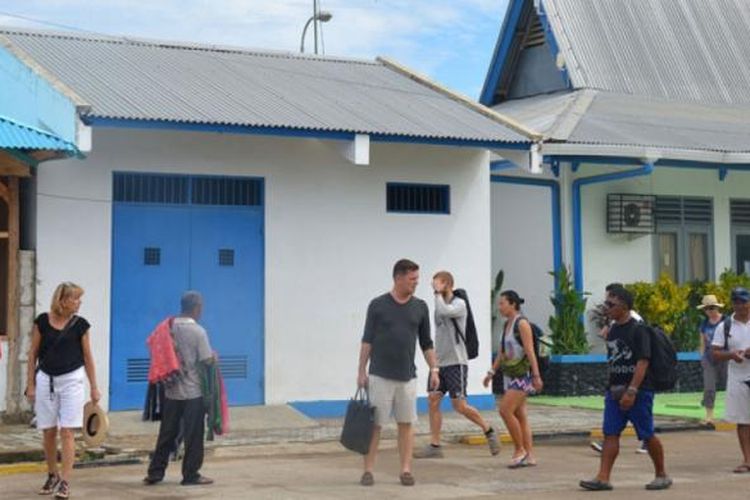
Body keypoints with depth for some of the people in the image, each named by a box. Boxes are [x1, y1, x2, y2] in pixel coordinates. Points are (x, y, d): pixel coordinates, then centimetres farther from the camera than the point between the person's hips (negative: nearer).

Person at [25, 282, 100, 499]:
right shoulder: (42, 321, -1)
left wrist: (94, 387, 4)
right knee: (48, 432, 8)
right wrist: (30, 384, 2)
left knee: (67, 433, -6)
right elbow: (33, 353, 5)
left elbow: (87, 356, 4)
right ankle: (52, 475, 26)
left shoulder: (80, 324, -1)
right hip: (45, 380, 1)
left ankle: (65, 482, -5)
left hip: (71, 380, -1)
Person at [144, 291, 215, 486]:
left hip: (171, 390, 5)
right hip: (193, 391, -5)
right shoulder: (198, 332, -13)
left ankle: (155, 472, 14)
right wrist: (214, 357, 7)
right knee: (193, 435, 4)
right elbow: (207, 360, -12)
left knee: (167, 433, 12)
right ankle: (191, 474, 9)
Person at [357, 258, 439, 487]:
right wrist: (362, 370, -3)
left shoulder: (420, 307, 6)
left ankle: (406, 470, 8)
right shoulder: (378, 305, -2)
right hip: (380, 376, -3)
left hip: (407, 376, 3)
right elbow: (367, 340, 1)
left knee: (406, 424, 3)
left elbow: (426, 342, 12)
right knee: (374, 425, -1)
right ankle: (368, 470, 4)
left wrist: (434, 369, 4)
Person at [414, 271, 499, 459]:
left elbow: (444, 311, -30)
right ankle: (434, 445, 1)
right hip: (439, 363, 7)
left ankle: (489, 431, 12)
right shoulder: (440, 305, 15)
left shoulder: (459, 304, -8)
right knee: (433, 400, -2)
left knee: (459, 406, -7)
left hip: (456, 362, -7)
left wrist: (438, 293, -14)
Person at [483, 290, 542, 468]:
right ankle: (529, 455, 11)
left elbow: (530, 351, -17)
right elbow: (501, 353, 21)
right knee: (520, 416, 8)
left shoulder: (522, 324, -11)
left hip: (522, 374, -9)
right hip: (510, 375, 9)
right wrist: (492, 372, 17)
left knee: (505, 410, -14)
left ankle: (519, 450, -4)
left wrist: (536, 375, -21)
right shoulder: (506, 325, 14)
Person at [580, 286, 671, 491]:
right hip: (615, 390, 7)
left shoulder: (638, 329, -12)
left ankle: (661, 475, 18)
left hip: (638, 391, -7)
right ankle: (603, 477, -4)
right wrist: (612, 387, 15)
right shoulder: (613, 330, 12)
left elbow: (642, 362, -19)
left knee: (647, 435, 2)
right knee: (610, 433, -1)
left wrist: (631, 391, -24)